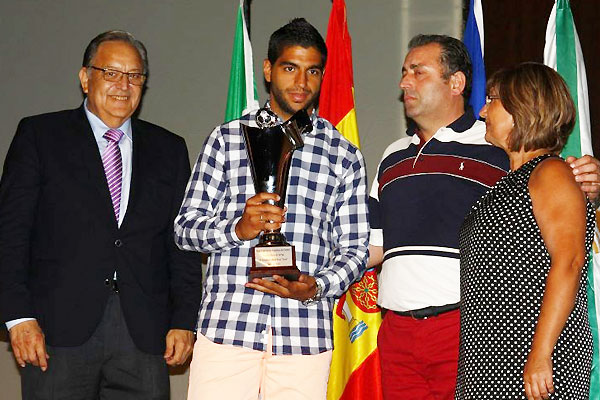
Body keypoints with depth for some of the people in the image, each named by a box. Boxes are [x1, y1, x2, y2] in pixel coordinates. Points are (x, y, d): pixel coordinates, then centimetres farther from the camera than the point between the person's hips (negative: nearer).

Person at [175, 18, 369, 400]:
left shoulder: (345, 156, 11)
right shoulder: (227, 139, 10)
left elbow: (354, 247, 11)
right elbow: (186, 227, 8)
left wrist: (317, 287, -9)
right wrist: (238, 228, -11)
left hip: (305, 336, 1)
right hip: (226, 326, 0)